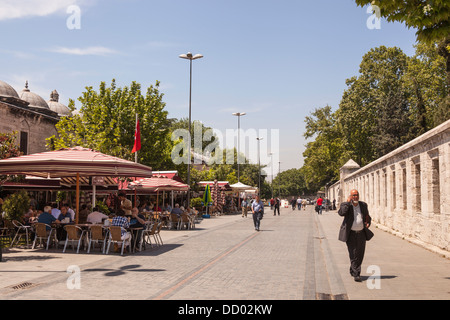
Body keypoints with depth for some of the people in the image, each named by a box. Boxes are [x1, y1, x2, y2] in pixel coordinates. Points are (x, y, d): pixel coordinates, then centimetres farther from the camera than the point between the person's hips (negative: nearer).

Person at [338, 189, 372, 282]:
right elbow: (341, 213, -26)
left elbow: (367, 217, 21)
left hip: (361, 233, 4)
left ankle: (352, 270, 31)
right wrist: (348, 202, -20)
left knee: (360, 255, 10)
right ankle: (356, 274, -2)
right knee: (353, 255, -6)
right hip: (351, 234, -4)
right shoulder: (346, 205, -4)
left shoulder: (363, 205, 8)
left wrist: (368, 223, 0)